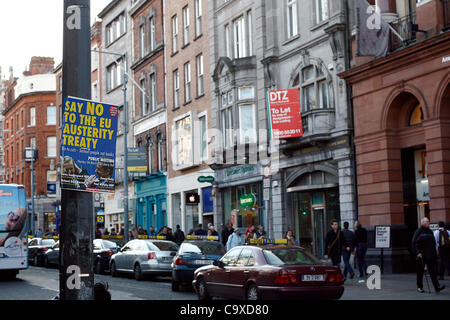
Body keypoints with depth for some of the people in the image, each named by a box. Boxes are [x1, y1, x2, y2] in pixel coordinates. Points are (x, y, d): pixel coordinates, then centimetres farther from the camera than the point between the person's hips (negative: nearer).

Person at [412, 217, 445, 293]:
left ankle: (437, 287, -12)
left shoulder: (430, 232, 14)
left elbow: (433, 243, 21)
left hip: (430, 256, 4)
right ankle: (419, 287, 18)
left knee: (433, 271, -5)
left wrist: (434, 253, 15)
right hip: (421, 256, -4)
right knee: (420, 272, 6)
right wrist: (417, 253, -18)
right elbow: (414, 243, -9)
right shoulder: (418, 232, -4)